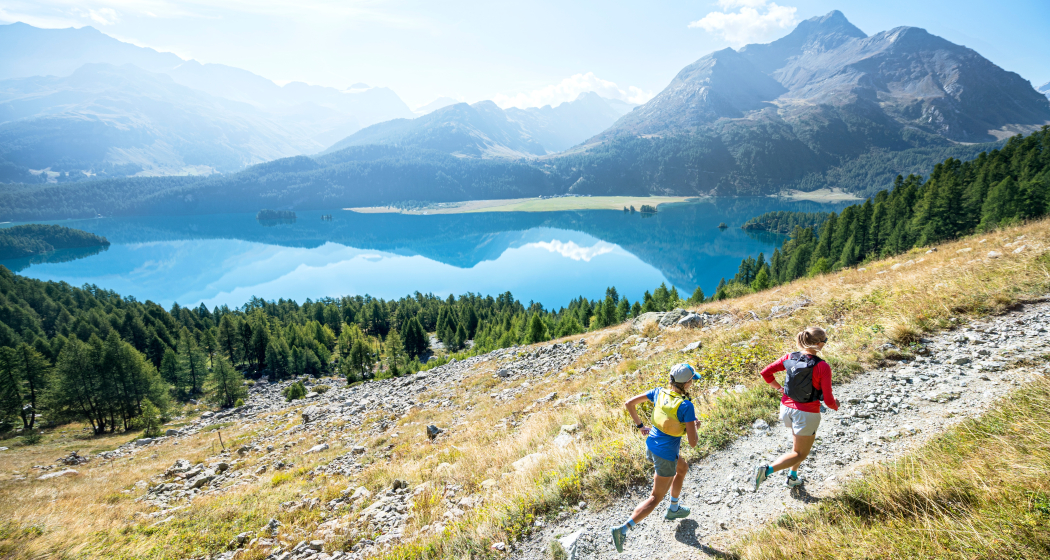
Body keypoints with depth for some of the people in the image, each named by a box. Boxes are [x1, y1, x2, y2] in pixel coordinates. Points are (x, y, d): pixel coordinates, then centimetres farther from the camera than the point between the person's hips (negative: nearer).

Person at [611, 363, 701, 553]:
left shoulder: (659, 392, -8)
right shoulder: (686, 406, -25)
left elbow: (629, 403, -3)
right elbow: (692, 443, -22)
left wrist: (640, 425, 8)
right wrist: (694, 426, -1)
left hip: (651, 446, 7)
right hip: (666, 456, -7)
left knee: (682, 468, 34)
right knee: (655, 498, 10)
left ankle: (674, 509, 51)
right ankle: (623, 529, 0)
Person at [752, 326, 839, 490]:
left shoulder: (790, 358, -7)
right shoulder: (823, 367, -20)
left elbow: (765, 372, -2)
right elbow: (828, 400, -15)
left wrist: (778, 387, 13)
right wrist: (835, 407, 8)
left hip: (787, 408, 6)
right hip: (807, 414, -6)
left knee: (800, 443, 32)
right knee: (800, 454, 12)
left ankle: (792, 477, 39)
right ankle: (766, 470, -9)